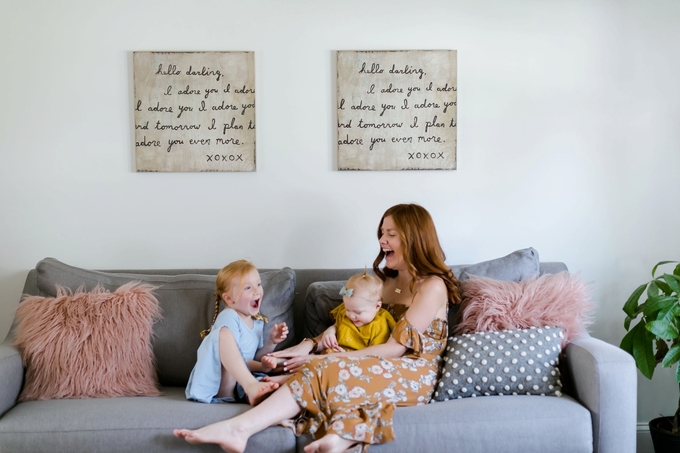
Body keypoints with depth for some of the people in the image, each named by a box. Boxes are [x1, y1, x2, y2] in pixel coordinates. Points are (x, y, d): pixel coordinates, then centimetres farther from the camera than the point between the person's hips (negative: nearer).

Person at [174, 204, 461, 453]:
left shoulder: (433, 286, -7)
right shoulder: (382, 279, 18)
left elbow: (395, 348, -15)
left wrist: (323, 360, -20)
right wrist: (311, 344, -9)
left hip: (414, 377, -7)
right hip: (385, 371, 7)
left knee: (326, 372, -31)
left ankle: (239, 427, -36)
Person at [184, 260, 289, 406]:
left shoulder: (258, 322, 13)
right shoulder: (229, 317, -12)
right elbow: (231, 358, -22)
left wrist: (271, 342, 2)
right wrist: (261, 366, -24)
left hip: (237, 383, 8)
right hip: (211, 387, -7)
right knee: (224, 333, -32)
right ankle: (251, 385, -41)